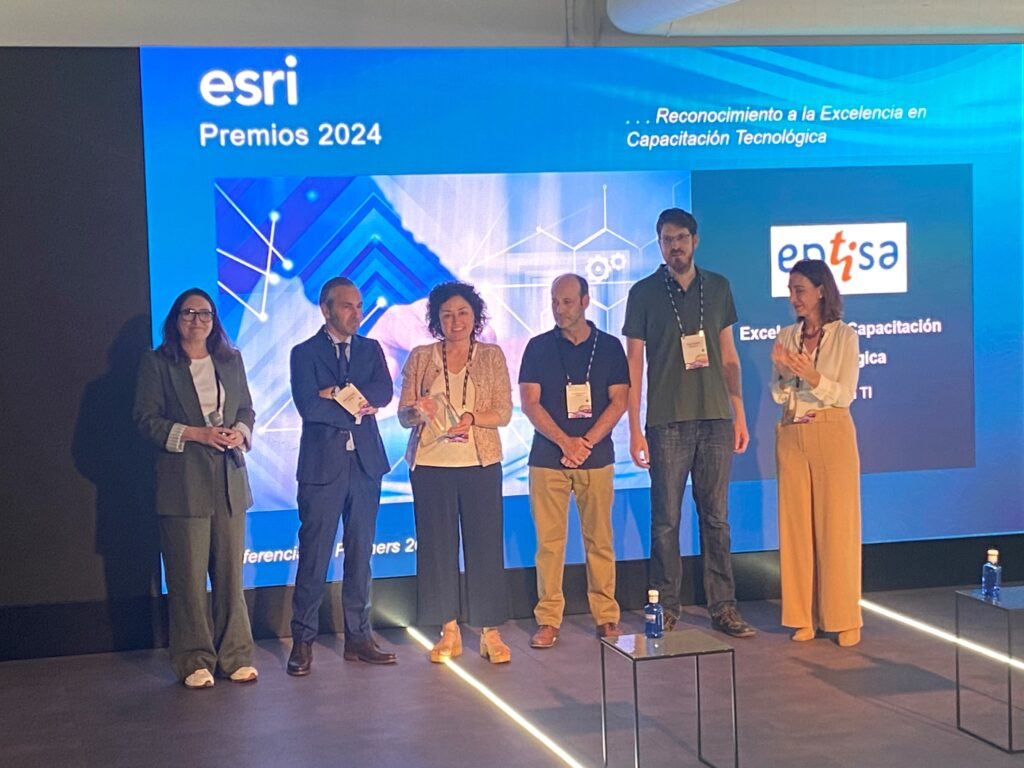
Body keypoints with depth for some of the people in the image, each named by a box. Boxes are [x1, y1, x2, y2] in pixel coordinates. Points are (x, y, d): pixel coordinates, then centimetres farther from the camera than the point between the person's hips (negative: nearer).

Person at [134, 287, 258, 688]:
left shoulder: (231, 360, 15)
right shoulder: (157, 363, 3)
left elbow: (247, 410, 17)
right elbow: (147, 419, -4)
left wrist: (240, 432, -6)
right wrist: (197, 434, -14)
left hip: (229, 479, 4)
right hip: (183, 482, -4)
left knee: (231, 571, 4)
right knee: (189, 576, -3)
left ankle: (235, 656, 12)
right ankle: (195, 661, 4)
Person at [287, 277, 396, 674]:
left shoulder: (371, 349, 13)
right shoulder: (304, 353, 2)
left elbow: (384, 392, -4)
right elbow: (308, 407, -12)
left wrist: (338, 394, -13)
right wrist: (357, 408, -8)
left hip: (365, 463, 4)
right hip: (322, 464, -4)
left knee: (361, 553, 9)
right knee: (314, 555, -3)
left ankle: (358, 637, 16)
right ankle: (303, 641, 5)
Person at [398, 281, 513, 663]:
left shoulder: (492, 356, 6)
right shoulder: (420, 358, 7)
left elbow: (504, 412, 0)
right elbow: (403, 415, 5)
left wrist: (471, 418, -18)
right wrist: (419, 411, -18)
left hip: (480, 463, -1)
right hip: (430, 464, 1)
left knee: (486, 542, -1)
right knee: (437, 544, 2)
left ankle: (490, 632, 6)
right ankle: (449, 631, 12)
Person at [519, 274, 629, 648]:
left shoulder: (609, 347, 7)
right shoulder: (539, 347, 6)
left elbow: (619, 401, 2)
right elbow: (529, 402, 0)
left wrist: (587, 441, -9)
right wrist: (564, 441, -12)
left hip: (596, 456, 0)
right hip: (548, 457, 0)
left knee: (599, 539, 2)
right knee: (549, 540, -2)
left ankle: (606, 617, 9)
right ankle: (548, 620, 3)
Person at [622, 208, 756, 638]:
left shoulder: (718, 288, 9)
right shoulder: (644, 293, 1)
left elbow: (728, 356, 14)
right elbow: (633, 363, 0)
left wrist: (739, 414, 8)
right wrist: (634, 429, -5)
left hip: (715, 420, 2)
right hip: (666, 423, -2)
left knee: (716, 518, 6)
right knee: (666, 520, 2)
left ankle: (723, 609, 12)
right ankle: (666, 610, 11)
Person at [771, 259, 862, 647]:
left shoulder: (844, 336, -2)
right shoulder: (786, 336, 10)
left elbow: (845, 395, -8)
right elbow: (779, 396, 9)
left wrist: (811, 375, -23)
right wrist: (783, 371, -11)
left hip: (832, 436, -4)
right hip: (791, 437, 4)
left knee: (837, 525, -2)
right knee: (796, 526, 4)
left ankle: (844, 618, 7)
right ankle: (804, 617, 11)